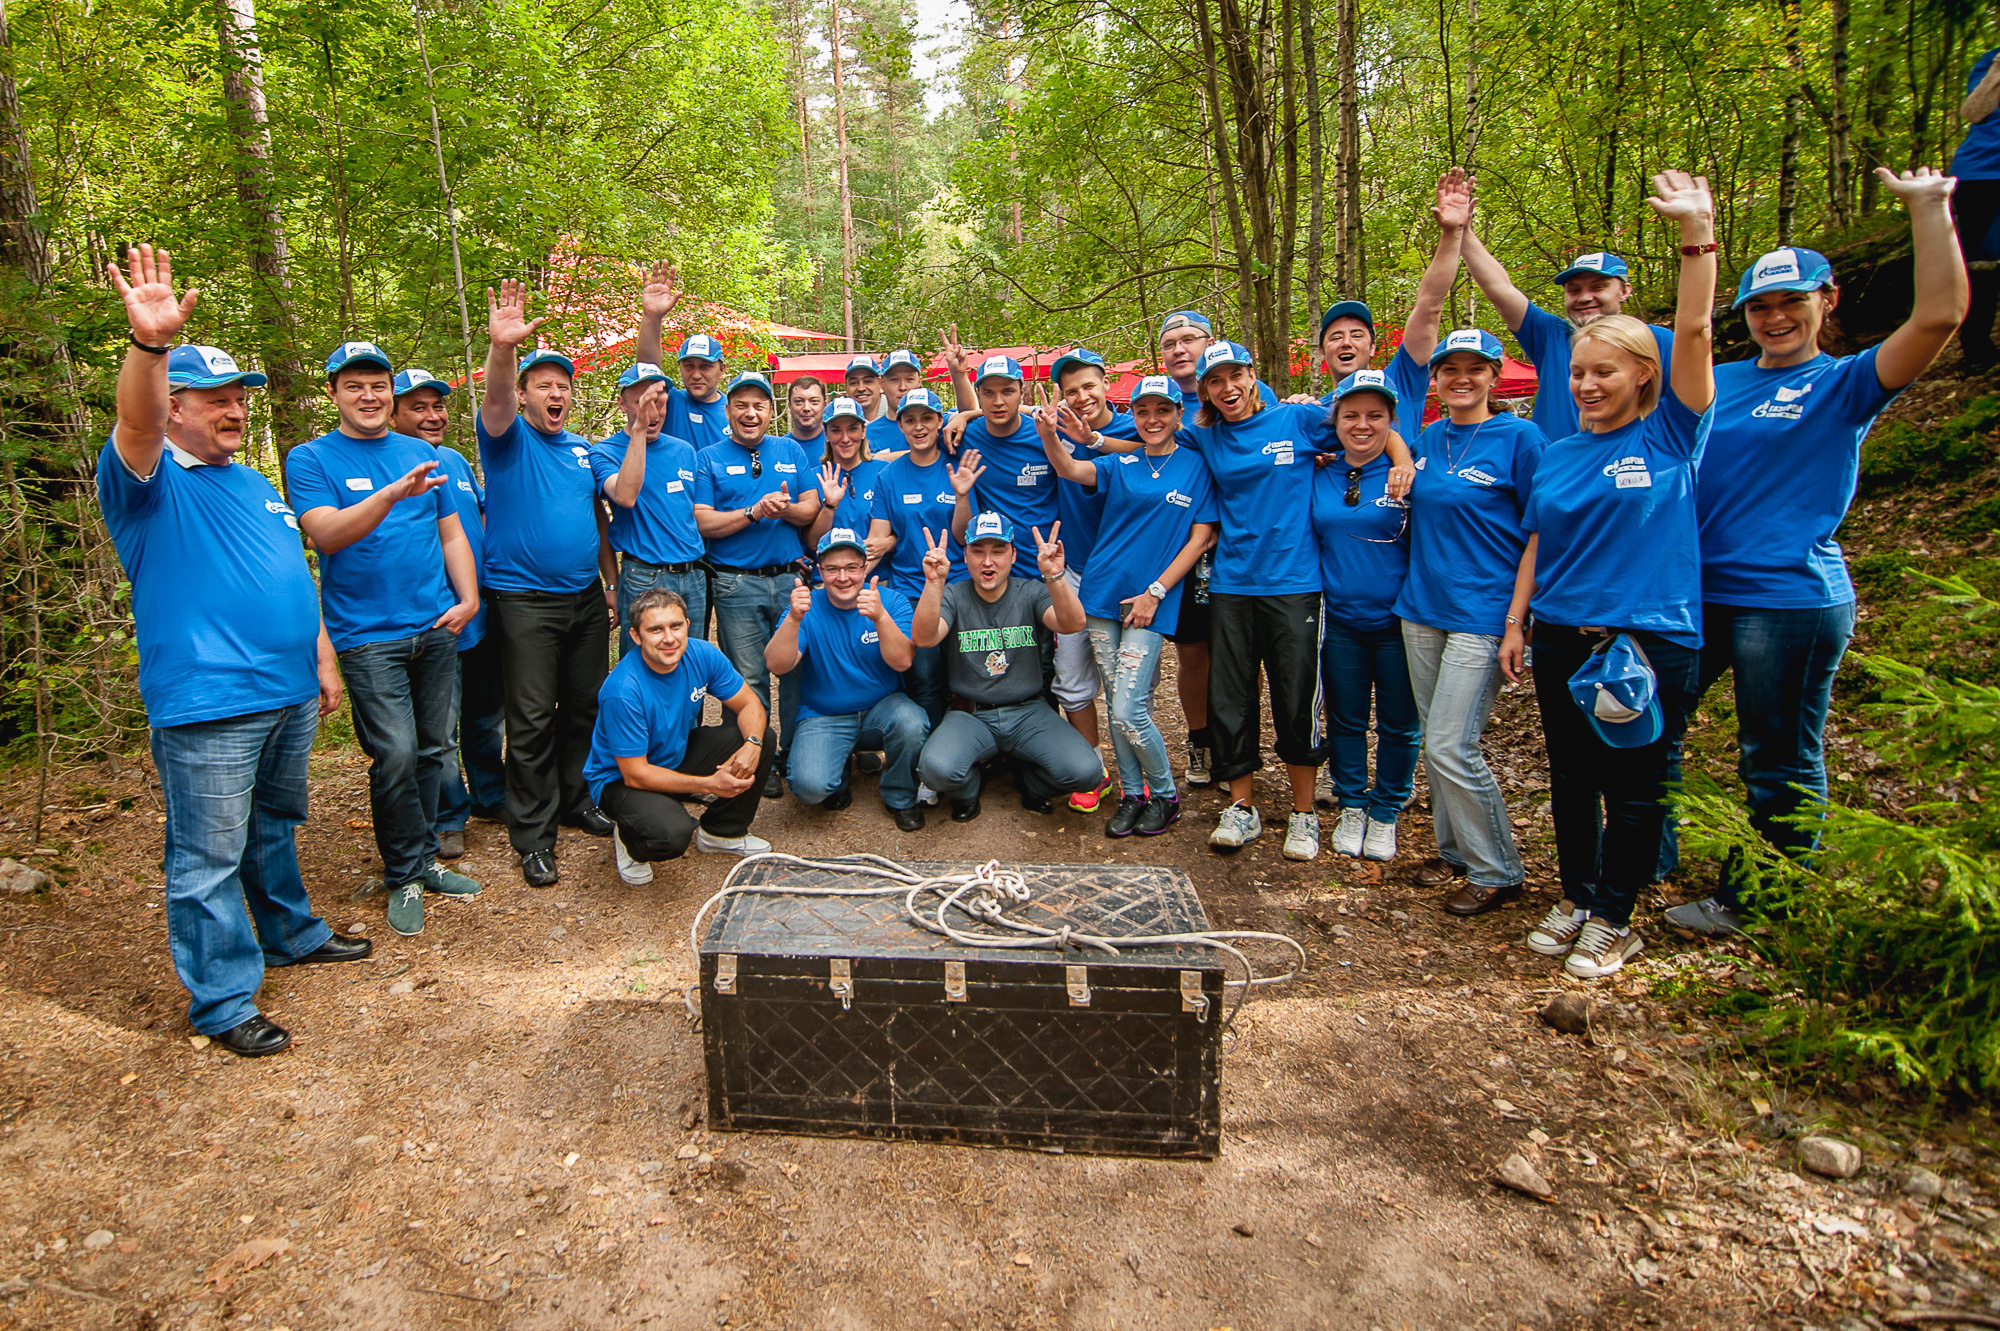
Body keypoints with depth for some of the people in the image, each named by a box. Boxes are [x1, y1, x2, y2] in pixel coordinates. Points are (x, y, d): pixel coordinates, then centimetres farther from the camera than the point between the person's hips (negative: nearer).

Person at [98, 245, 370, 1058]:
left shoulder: (255, 486, 17)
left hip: (289, 695, 7)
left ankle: (291, 935, 39)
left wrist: (324, 659, 16)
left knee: (274, 829, 22)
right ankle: (222, 1004, 10)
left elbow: (296, 579, 21)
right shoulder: (152, 483, -6)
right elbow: (135, 424, -29)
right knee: (209, 858, 0)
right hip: (206, 708, -7)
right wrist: (149, 343, -46)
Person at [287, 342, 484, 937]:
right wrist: (393, 494, -31)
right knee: (395, 755, -9)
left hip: (437, 628, 5)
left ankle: (425, 860, 25)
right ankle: (405, 876, 8)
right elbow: (326, 534, -16)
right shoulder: (311, 458, 0)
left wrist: (468, 598, 1)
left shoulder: (422, 454, 13)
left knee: (434, 749, 10)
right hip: (367, 635, -4)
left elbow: (451, 534, 16)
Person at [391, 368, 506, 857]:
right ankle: (449, 818, 19)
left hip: (483, 615, 7)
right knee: (440, 730, 3)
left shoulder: (456, 460, 11)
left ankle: (491, 798, 34)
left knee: (488, 715, 18)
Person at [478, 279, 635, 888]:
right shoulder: (508, 436, -4)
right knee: (532, 719, -3)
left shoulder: (582, 447, 15)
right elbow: (495, 400, -28)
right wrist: (500, 348, -44)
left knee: (585, 706, 14)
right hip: (525, 601, -6)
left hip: (586, 596, 6)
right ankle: (532, 834, 7)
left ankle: (576, 800, 31)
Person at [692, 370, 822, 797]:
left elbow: (812, 509, 8)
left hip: (791, 579, 2)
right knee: (749, 678, 2)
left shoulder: (791, 452, 14)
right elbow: (703, 522, -4)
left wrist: (785, 508, -13)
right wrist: (754, 511, -15)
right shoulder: (708, 460, 6)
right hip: (737, 585, -2)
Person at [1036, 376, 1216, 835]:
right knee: (1118, 702, 8)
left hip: (1152, 602, -3)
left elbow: (1201, 539, 0)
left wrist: (1155, 592, -8)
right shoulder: (1119, 464, 9)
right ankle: (1131, 794, 24)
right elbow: (1069, 470, -10)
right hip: (1103, 592, 3)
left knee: (1128, 711, -8)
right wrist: (1049, 435, -31)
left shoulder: (1197, 466, 4)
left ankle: (1165, 795, 14)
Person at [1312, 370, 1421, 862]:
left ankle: (1386, 812, 26)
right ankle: (1351, 806, 29)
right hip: (1341, 618, 3)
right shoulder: (1320, 477, 2)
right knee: (1345, 720, 12)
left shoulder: (1408, 476, -7)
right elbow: (1309, 537, 15)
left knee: (1398, 725, 9)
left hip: (1397, 621, -2)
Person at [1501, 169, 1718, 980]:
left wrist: (1698, 233, -20)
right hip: (1563, 637, 4)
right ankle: (1576, 898, 31)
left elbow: (1694, 333, -13)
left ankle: (1614, 920, 21)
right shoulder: (1557, 457, 9)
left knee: (1633, 789, 6)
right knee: (1570, 781, 14)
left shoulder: (1670, 438, -3)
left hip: (1650, 639, -4)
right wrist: (1516, 624, 9)